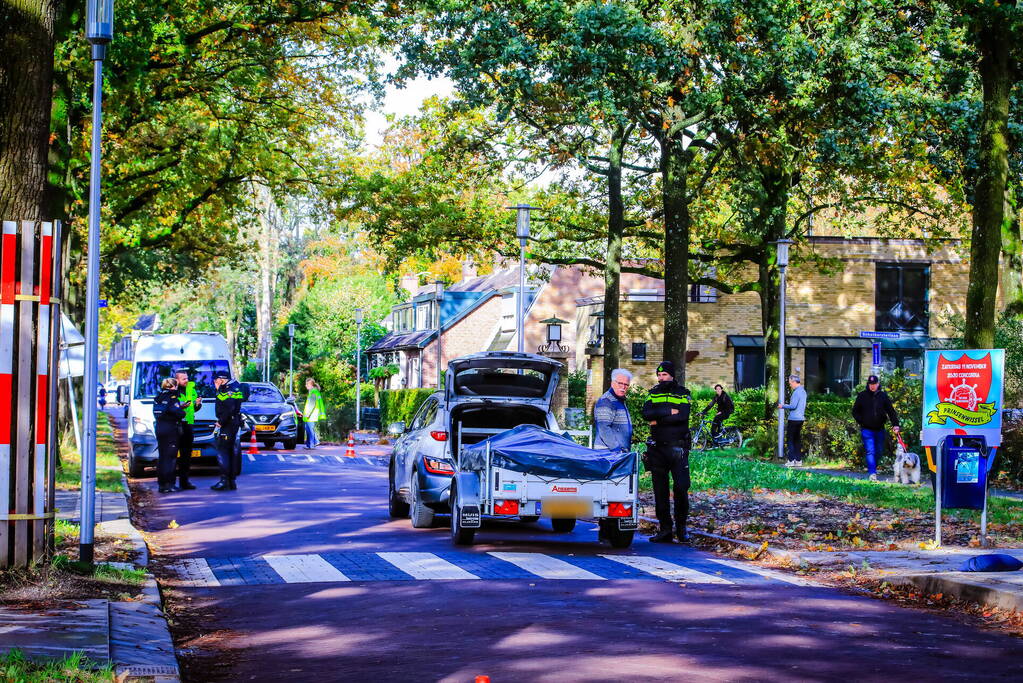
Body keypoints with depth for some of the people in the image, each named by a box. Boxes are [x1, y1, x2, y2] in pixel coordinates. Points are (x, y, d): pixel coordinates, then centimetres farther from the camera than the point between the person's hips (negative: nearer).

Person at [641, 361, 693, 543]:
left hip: (678, 447, -3)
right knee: (660, 489, 3)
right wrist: (669, 412, -15)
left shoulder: (683, 394, 4)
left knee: (681, 488, -7)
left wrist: (658, 419, -9)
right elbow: (646, 413, -6)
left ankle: (681, 528, 5)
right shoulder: (654, 393, 13)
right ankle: (664, 529, 8)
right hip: (657, 448, 3)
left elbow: (682, 416, -14)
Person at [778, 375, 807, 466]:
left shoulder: (797, 392, -15)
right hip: (801, 418, 9)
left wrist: (783, 406, -6)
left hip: (794, 419, -9)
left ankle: (791, 460, -7)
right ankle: (798, 460, 11)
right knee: (797, 439, 11)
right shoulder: (803, 391, 15)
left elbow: (793, 406, -20)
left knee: (790, 439, -5)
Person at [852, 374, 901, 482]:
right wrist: (861, 422, -5)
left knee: (879, 451, 13)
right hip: (867, 429, -3)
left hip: (880, 429, 3)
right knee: (870, 451, -14)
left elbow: (891, 411, 0)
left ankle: (873, 468, 33)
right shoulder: (862, 396, -1)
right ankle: (872, 473, -19)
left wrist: (895, 424, -13)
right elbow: (855, 411, 7)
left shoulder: (883, 396, 3)